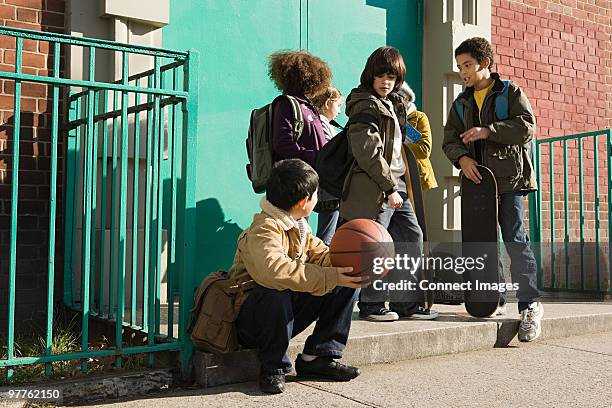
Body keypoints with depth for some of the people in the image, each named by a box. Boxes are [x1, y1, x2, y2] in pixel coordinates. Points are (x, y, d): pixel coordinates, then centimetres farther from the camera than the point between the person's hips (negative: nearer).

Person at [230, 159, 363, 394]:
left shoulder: (299, 227, 9)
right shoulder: (264, 231, -25)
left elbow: (320, 255, 8)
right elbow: (276, 271, -42)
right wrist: (331, 277, -39)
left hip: (287, 317, 9)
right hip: (251, 320, -8)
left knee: (347, 282, -1)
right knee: (276, 292, -43)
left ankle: (318, 357, 1)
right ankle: (272, 367, -17)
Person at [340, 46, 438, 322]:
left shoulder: (393, 104, 19)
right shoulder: (365, 105, -10)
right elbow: (367, 152, -18)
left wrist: (399, 184, 16)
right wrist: (389, 187, -18)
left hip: (396, 186, 9)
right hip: (374, 188, -9)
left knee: (412, 238, 8)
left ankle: (407, 302, 16)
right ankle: (370, 305, 10)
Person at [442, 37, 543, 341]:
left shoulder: (511, 92, 3)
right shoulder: (461, 103, 18)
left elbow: (527, 127, -9)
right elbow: (449, 139, 11)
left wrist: (488, 131, -18)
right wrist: (462, 157, -10)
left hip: (509, 179, -5)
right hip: (476, 179, 6)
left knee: (515, 239, -11)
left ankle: (529, 305, -8)